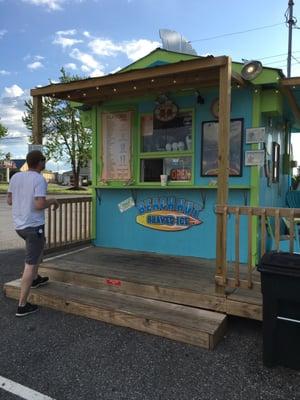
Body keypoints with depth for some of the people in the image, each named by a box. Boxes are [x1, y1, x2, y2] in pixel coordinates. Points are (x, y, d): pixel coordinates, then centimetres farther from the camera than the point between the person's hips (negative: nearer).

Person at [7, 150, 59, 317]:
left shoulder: (15, 176, 4)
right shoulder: (39, 179, -17)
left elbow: (10, 201, 10)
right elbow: (40, 205, -24)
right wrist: (53, 201, -5)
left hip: (19, 225, 8)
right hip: (34, 226, -8)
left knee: (40, 245, 32)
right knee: (30, 264, 0)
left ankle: (35, 279, 41)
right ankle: (23, 306, 5)